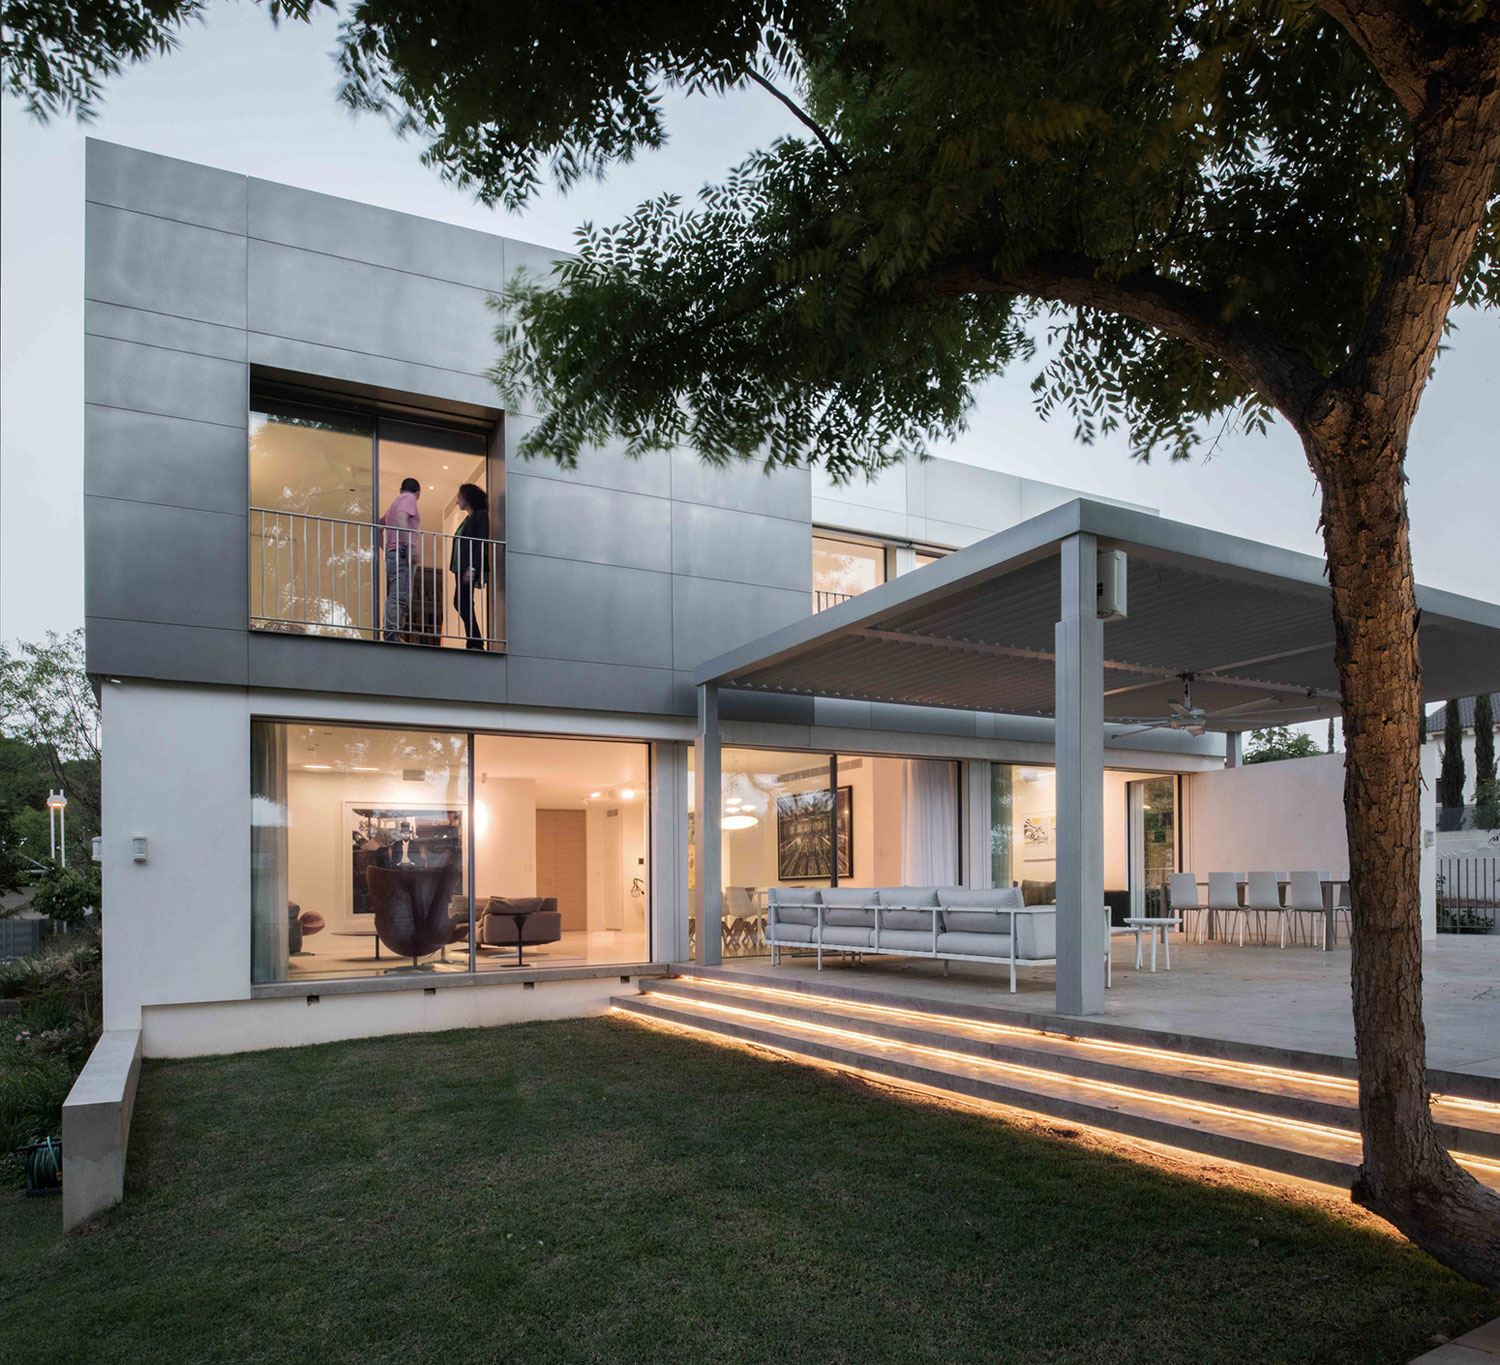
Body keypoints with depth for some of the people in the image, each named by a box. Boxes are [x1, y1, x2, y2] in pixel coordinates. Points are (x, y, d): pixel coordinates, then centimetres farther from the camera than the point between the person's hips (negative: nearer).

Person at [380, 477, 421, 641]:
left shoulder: (396, 501, 29)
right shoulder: (409, 498, 3)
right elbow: (401, 518, -16)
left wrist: (385, 549, 25)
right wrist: (409, 545, -23)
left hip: (391, 554, 9)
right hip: (401, 553, -9)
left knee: (397, 597, 5)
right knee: (399, 597, -18)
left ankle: (393, 635, 0)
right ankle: (392, 635, -28)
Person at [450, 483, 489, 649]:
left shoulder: (480, 515, -5)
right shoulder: (467, 519, 24)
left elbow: (482, 543, -15)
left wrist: (472, 568, -23)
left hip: (469, 567, -10)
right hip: (460, 567, 10)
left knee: (462, 603, -15)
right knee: (461, 603, 4)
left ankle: (476, 643, -16)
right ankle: (474, 643, 3)